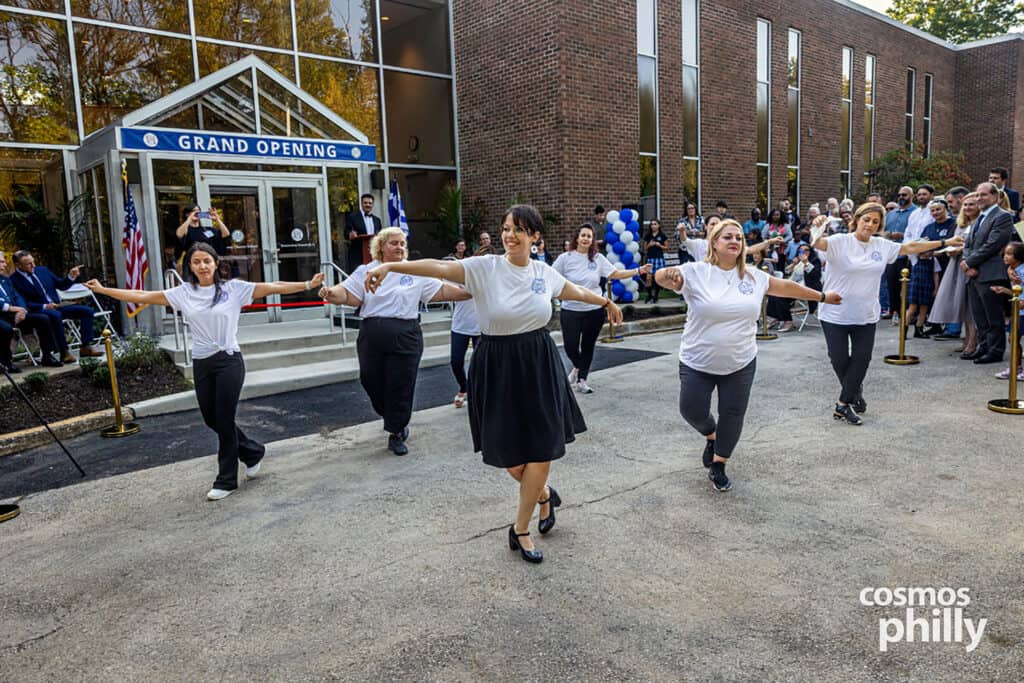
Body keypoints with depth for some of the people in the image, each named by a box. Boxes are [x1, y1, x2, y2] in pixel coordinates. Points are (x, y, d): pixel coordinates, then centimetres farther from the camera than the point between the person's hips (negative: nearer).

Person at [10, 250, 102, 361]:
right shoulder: (14, 281, -6)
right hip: (38, 311, -7)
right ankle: (65, 352, -31)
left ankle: (85, 347, -13)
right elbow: (24, 304, -12)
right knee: (55, 315, -39)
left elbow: (61, 285, 18)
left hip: (57, 306, 7)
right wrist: (44, 306, -23)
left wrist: (71, 276, -1)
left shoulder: (43, 270, 12)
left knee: (87, 310, -10)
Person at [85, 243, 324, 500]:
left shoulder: (234, 288, -3)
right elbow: (142, 296, 9)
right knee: (211, 419, 11)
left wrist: (308, 284, -14)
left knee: (224, 420, 0)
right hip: (201, 364, 4)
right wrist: (102, 289, 7)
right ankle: (252, 451, 35)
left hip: (229, 361, -4)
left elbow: (273, 287, -7)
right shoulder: (183, 292, 6)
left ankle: (226, 480, 16)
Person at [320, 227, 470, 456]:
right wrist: (331, 293, -22)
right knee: (372, 383, 7)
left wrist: (472, 292, -6)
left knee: (401, 387, 2)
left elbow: (442, 291, 4)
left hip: (405, 338, -1)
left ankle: (396, 433, 21)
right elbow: (349, 295, -1)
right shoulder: (365, 271, 8)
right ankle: (393, 419, 36)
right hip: (372, 338, 1)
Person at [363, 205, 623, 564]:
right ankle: (544, 494, 40)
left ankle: (520, 530, 19)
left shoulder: (544, 271, 3)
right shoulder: (485, 267, -9)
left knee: (541, 448, 0)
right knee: (510, 455, 5)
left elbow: (574, 291, 23)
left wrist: (606, 301, 38)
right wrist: (391, 266, -37)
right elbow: (439, 267, -23)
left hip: (539, 366, 3)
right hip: (497, 368, -2)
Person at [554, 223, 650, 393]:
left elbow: (616, 274, 1)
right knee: (570, 346, -1)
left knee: (588, 346, 7)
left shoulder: (598, 258, 3)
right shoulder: (565, 258, -4)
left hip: (594, 311, 2)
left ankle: (582, 380, 21)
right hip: (570, 311, -2)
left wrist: (638, 270, -7)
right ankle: (577, 367, 33)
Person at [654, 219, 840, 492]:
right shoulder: (696, 272, -12)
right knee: (692, 411, 2)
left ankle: (718, 466, 27)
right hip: (697, 363, -3)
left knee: (732, 415, 6)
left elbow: (787, 287, 15)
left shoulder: (753, 276, 3)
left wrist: (823, 296, 24)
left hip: (740, 364, 3)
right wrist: (668, 275, -48)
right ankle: (711, 435, 38)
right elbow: (661, 277, -24)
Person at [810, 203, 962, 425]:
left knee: (861, 359, 3)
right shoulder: (840, 242, -11)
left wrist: (944, 243, 21)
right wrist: (816, 232, -51)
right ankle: (855, 390, 33)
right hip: (835, 314, -4)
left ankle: (843, 405, 15)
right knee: (839, 360, 4)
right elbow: (819, 244, -28)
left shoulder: (883, 246, 6)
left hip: (866, 316, 4)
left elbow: (910, 247, 17)